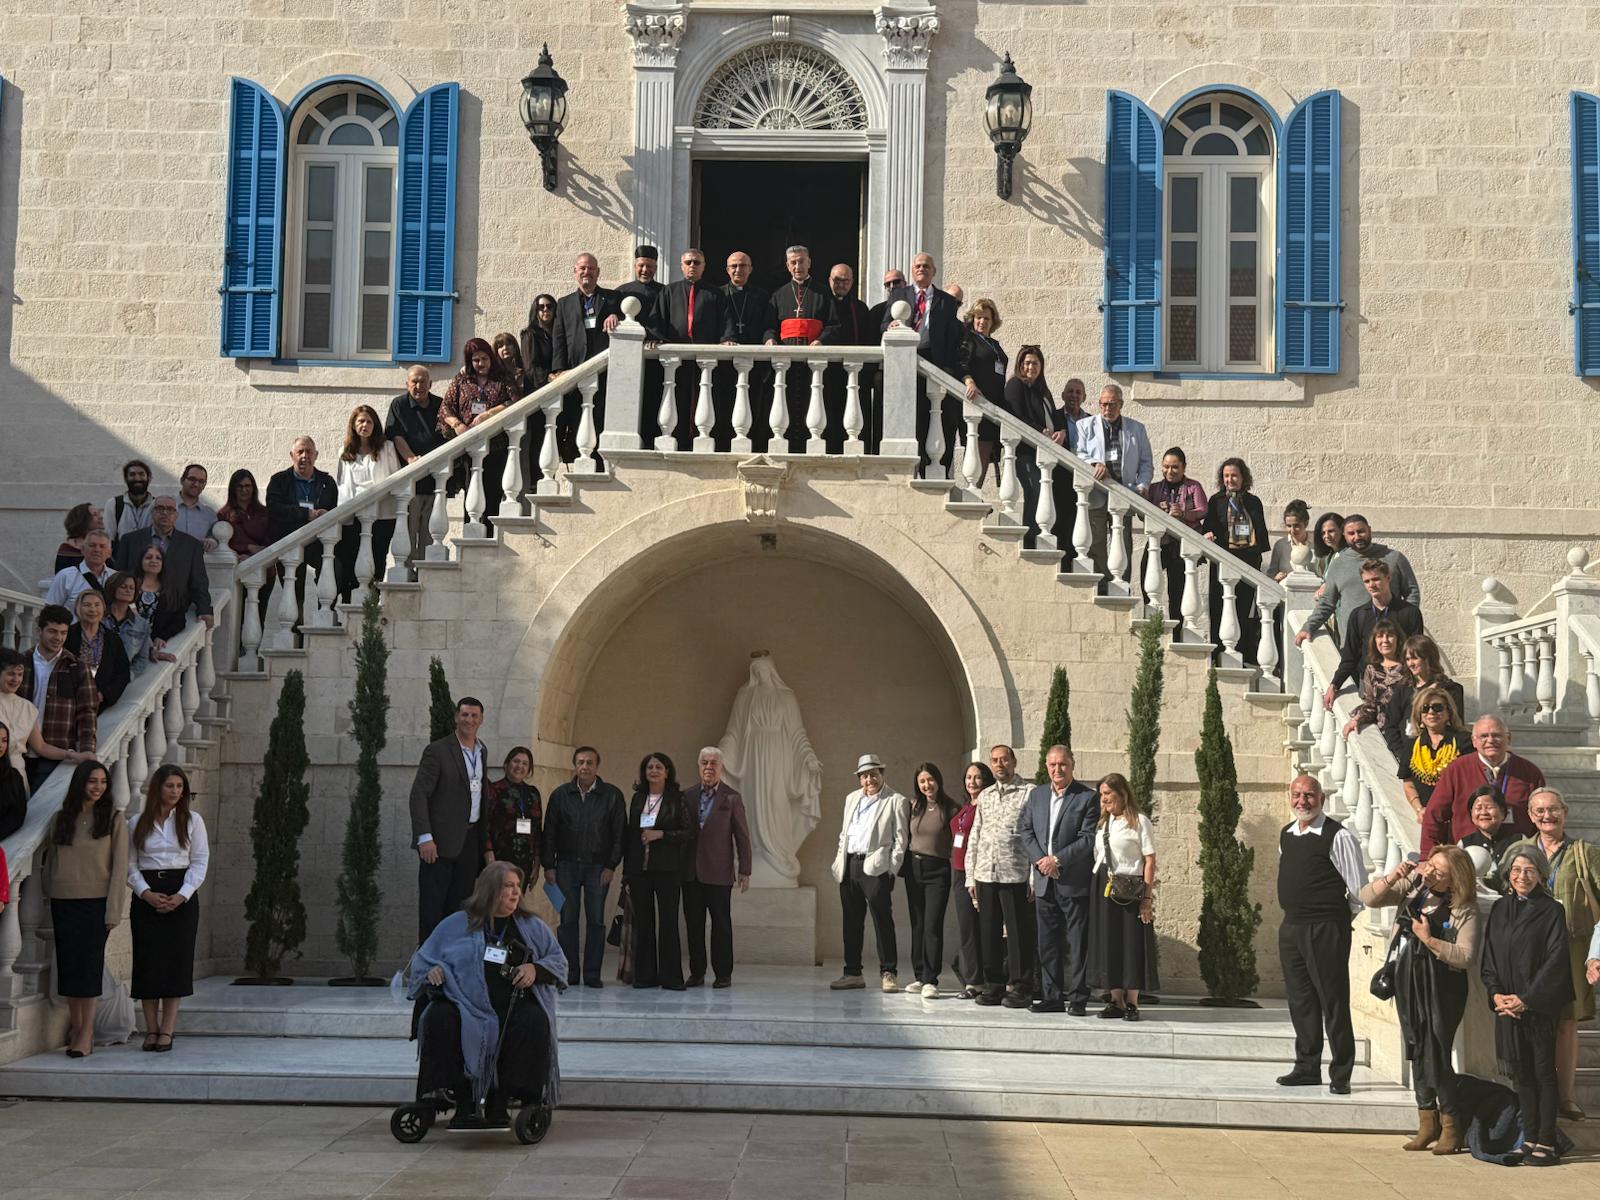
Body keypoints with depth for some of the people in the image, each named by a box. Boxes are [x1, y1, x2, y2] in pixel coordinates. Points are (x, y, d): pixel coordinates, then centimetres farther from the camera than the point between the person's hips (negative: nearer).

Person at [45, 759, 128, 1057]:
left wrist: (113, 911, -9)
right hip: (63, 902, 3)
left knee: (89, 963, -6)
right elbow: (51, 862, 13)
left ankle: (86, 1031, -4)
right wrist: (51, 898, 3)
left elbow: (119, 868, -3)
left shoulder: (114, 820, 0)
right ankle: (74, 1024, 15)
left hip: (96, 901, -3)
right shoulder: (60, 820, 10)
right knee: (68, 963, 3)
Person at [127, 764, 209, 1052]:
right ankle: (151, 1029, 5)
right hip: (147, 896, 0)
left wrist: (181, 895, -10)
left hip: (182, 897, 0)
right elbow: (130, 865, 5)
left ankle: (167, 1030, 0)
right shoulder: (136, 822, 6)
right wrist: (146, 893, -10)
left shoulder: (192, 820, 5)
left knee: (177, 961, -4)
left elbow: (200, 861, 2)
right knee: (147, 961, -2)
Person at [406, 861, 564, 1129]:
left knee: (534, 1022, -33)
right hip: (466, 1006, 0)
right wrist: (433, 969, -4)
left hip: (513, 1007, 0)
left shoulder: (532, 927, 20)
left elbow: (558, 961, 21)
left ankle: (498, 1102, -28)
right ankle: (463, 1103, -30)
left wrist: (535, 969, 0)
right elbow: (422, 959, 20)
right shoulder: (455, 925, 17)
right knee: (439, 1019, -32)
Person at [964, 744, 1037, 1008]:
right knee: (989, 932, 7)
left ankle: (1020, 987, 7)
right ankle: (994, 985, 16)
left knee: (1018, 932, -1)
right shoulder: (985, 796, 17)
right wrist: (970, 876, 13)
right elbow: (974, 837, 19)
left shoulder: (1028, 793, 0)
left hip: (1015, 874, -5)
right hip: (986, 874, 5)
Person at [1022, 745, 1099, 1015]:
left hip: (1074, 881, -5)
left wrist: (1057, 860, -14)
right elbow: (1025, 830, 9)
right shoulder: (1036, 795, 12)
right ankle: (1053, 996, 15)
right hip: (1044, 882, 5)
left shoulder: (1088, 797, -4)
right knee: (1048, 942, 8)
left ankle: (1078, 998, 5)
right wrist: (1040, 859, -7)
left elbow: (1089, 839, -10)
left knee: (1077, 942, -1)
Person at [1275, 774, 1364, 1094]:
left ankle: (1341, 1075, 5)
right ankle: (1307, 1067, 23)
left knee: (1333, 1002, -3)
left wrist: (1337, 914, 2)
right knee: (1299, 1000, 13)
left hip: (1326, 931, -7)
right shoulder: (1286, 835, 11)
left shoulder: (1338, 837, -11)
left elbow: (1360, 891, -8)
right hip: (1291, 928, 7)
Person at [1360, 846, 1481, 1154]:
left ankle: (1451, 1125, 10)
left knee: (1436, 1056, -6)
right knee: (1416, 1051, 11)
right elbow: (1368, 898, 0)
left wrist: (1430, 940, -22)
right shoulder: (1413, 885, 2)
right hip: (1408, 981, 6)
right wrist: (1392, 878, -14)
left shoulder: (1465, 909, -13)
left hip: (1442, 987, -6)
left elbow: (1466, 957, -19)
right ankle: (1427, 1122, 22)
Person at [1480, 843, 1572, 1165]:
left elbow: (1556, 961, -10)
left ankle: (1546, 1143, 2)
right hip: (1507, 1006, 5)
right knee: (1522, 1074, 8)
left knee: (1544, 1072, -1)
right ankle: (1530, 1139, 14)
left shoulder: (1551, 911, -4)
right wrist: (1496, 994, -3)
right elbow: (1489, 958, 12)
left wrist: (1526, 1000, -14)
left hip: (1540, 1006, -5)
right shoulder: (1500, 910, 11)